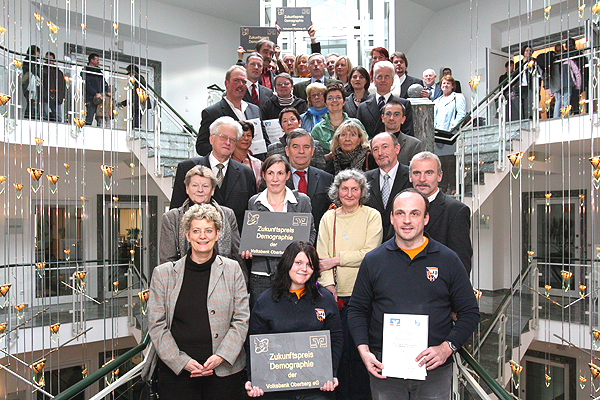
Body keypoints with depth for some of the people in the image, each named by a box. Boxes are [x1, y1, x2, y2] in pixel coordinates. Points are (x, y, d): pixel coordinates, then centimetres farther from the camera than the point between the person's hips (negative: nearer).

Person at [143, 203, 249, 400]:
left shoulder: (232, 270, 3)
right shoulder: (163, 273, 4)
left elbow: (241, 320, 1)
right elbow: (156, 325, 2)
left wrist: (221, 357, -10)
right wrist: (182, 362, -8)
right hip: (175, 371, 0)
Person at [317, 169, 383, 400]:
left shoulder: (372, 216, 2)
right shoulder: (328, 218, 10)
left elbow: (370, 253, -8)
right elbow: (322, 255, 4)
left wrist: (337, 260, -9)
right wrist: (328, 284, -10)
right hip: (335, 294, 2)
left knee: (359, 350, -3)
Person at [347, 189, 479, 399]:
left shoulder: (448, 260, 2)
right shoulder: (373, 260, 3)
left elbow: (469, 312, 4)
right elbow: (357, 310, 8)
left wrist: (447, 348, -9)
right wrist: (364, 350, -5)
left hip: (435, 372, 0)